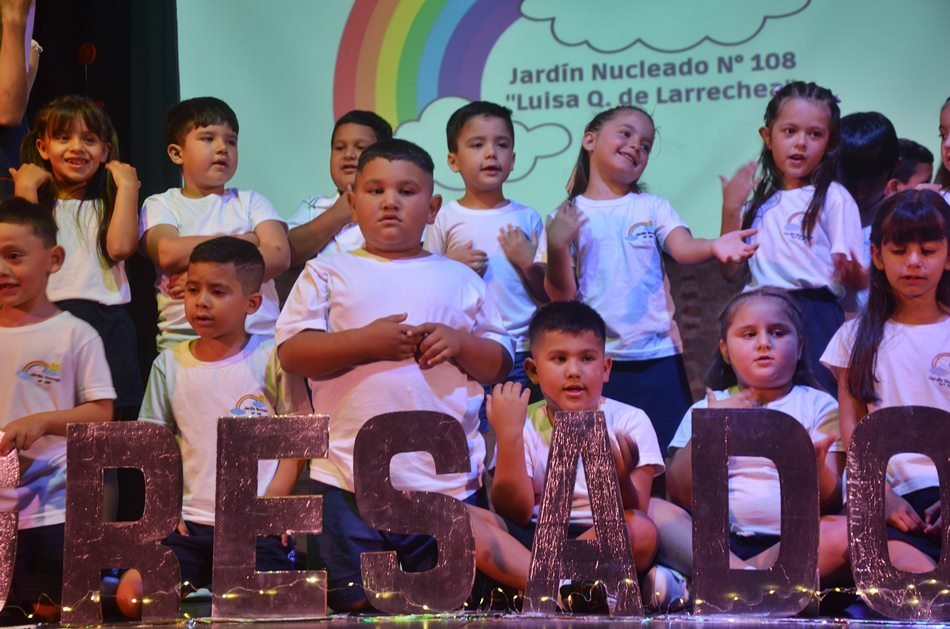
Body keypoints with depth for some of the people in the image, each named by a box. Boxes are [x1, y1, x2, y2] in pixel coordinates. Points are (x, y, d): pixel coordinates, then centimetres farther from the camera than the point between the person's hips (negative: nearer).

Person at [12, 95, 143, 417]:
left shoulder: (110, 201, 14)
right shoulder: (37, 199, 13)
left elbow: (120, 248, -8)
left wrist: (128, 187, -2)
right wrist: (25, 189, -3)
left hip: (108, 321, 0)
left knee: (115, 421, -5)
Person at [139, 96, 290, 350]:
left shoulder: (250, 202, 15)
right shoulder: (161, 205, 11)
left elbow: (279, 256, -2)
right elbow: (169, 254, -10)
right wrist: (243, 241, -4)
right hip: (184, 337, -1)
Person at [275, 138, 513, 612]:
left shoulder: (461, 280, 13)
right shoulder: (327, 274, 8)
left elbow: (500, 364, 13)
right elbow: (291, 353, -2)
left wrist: (460, 343, -7)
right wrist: (365, 343, -13)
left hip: (449, 482, 2)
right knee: (357, 607, 3)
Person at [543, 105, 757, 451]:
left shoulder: (653, 207, 7)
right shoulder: (567, 217, 5)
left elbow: (684, 248, -13)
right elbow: (561, 295, 0)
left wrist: (713, 246, -34)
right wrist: (557, 248, -17)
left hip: (657, 357, 1)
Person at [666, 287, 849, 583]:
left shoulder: (818, 405, 14)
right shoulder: (708, 409, 19)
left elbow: (830, 503, 2)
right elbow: (680, 497, 6)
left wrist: (816, 469, -21)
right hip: (717, 542, 1)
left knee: (843, 533, -32)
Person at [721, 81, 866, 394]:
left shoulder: (833, 198, -1)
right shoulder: (760, 203, 15)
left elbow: (858, 280, -6)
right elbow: (732, 271, 13)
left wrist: (851, 274, -30)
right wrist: (731, 210, 5)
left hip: (815, 318, -5)